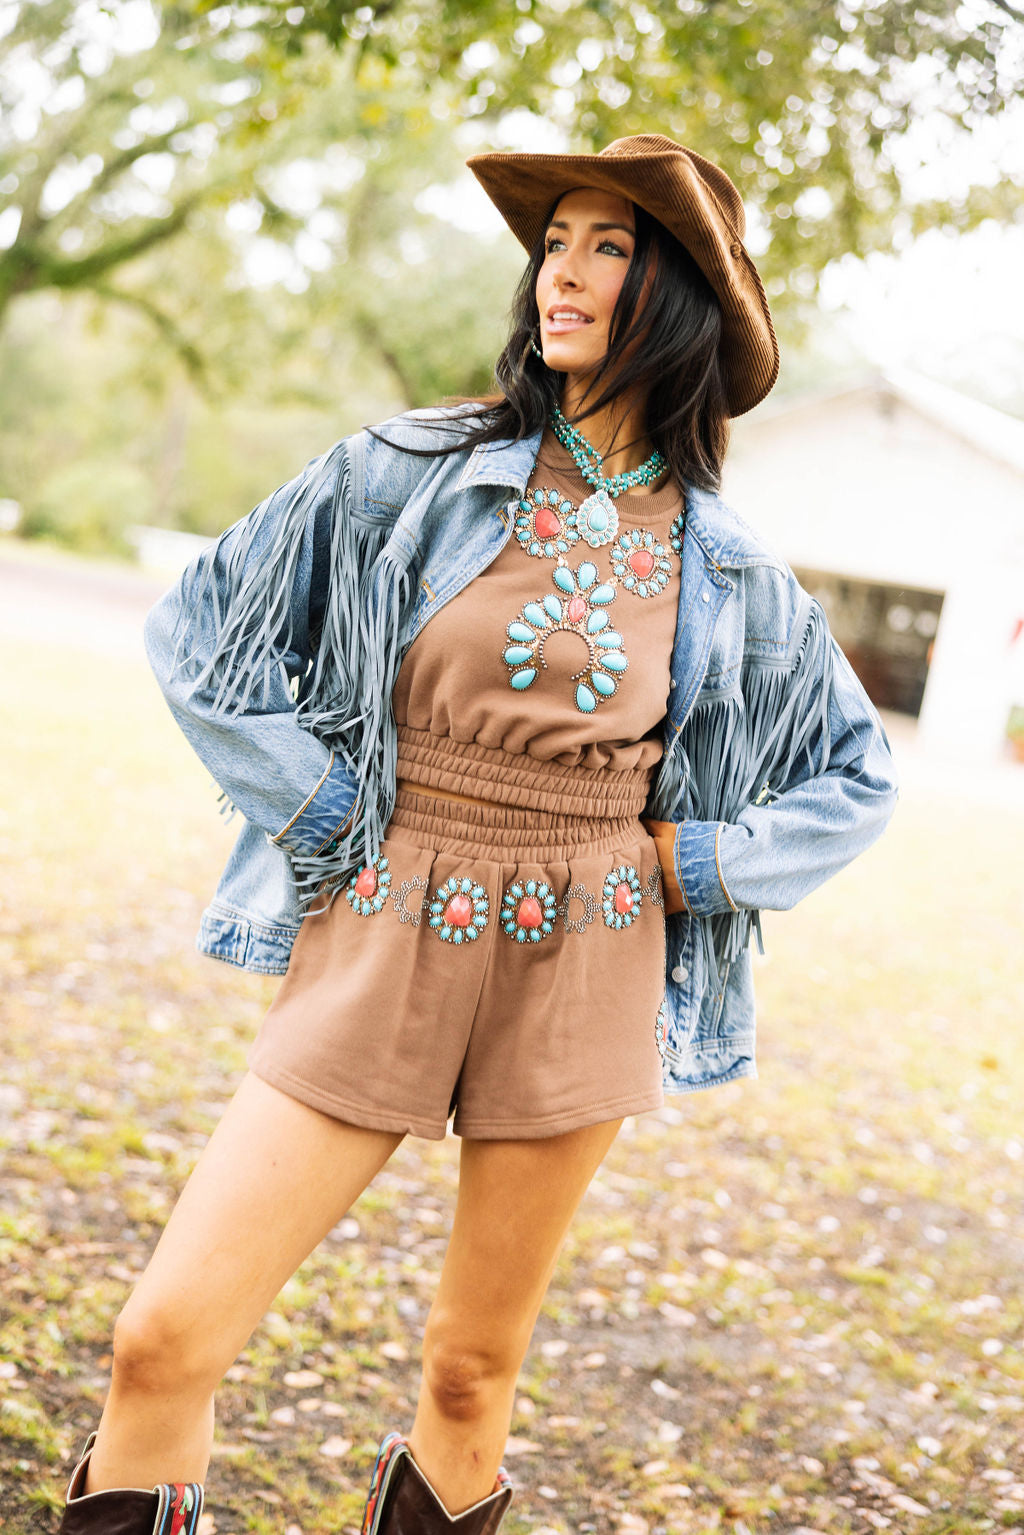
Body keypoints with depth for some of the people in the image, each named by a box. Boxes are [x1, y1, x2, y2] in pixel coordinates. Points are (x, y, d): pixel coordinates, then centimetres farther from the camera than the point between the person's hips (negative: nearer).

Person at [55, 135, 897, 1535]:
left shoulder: (728, 573, 3)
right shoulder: (411, 474, -1)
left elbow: (857, 780, 15)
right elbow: (197, 632, 4)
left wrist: (685, 861, 2)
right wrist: (329, 818, -1)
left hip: (581, 975, 1)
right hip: (380, 943, -1)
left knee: (472, 1371, 10)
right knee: (163, 1343, -6)